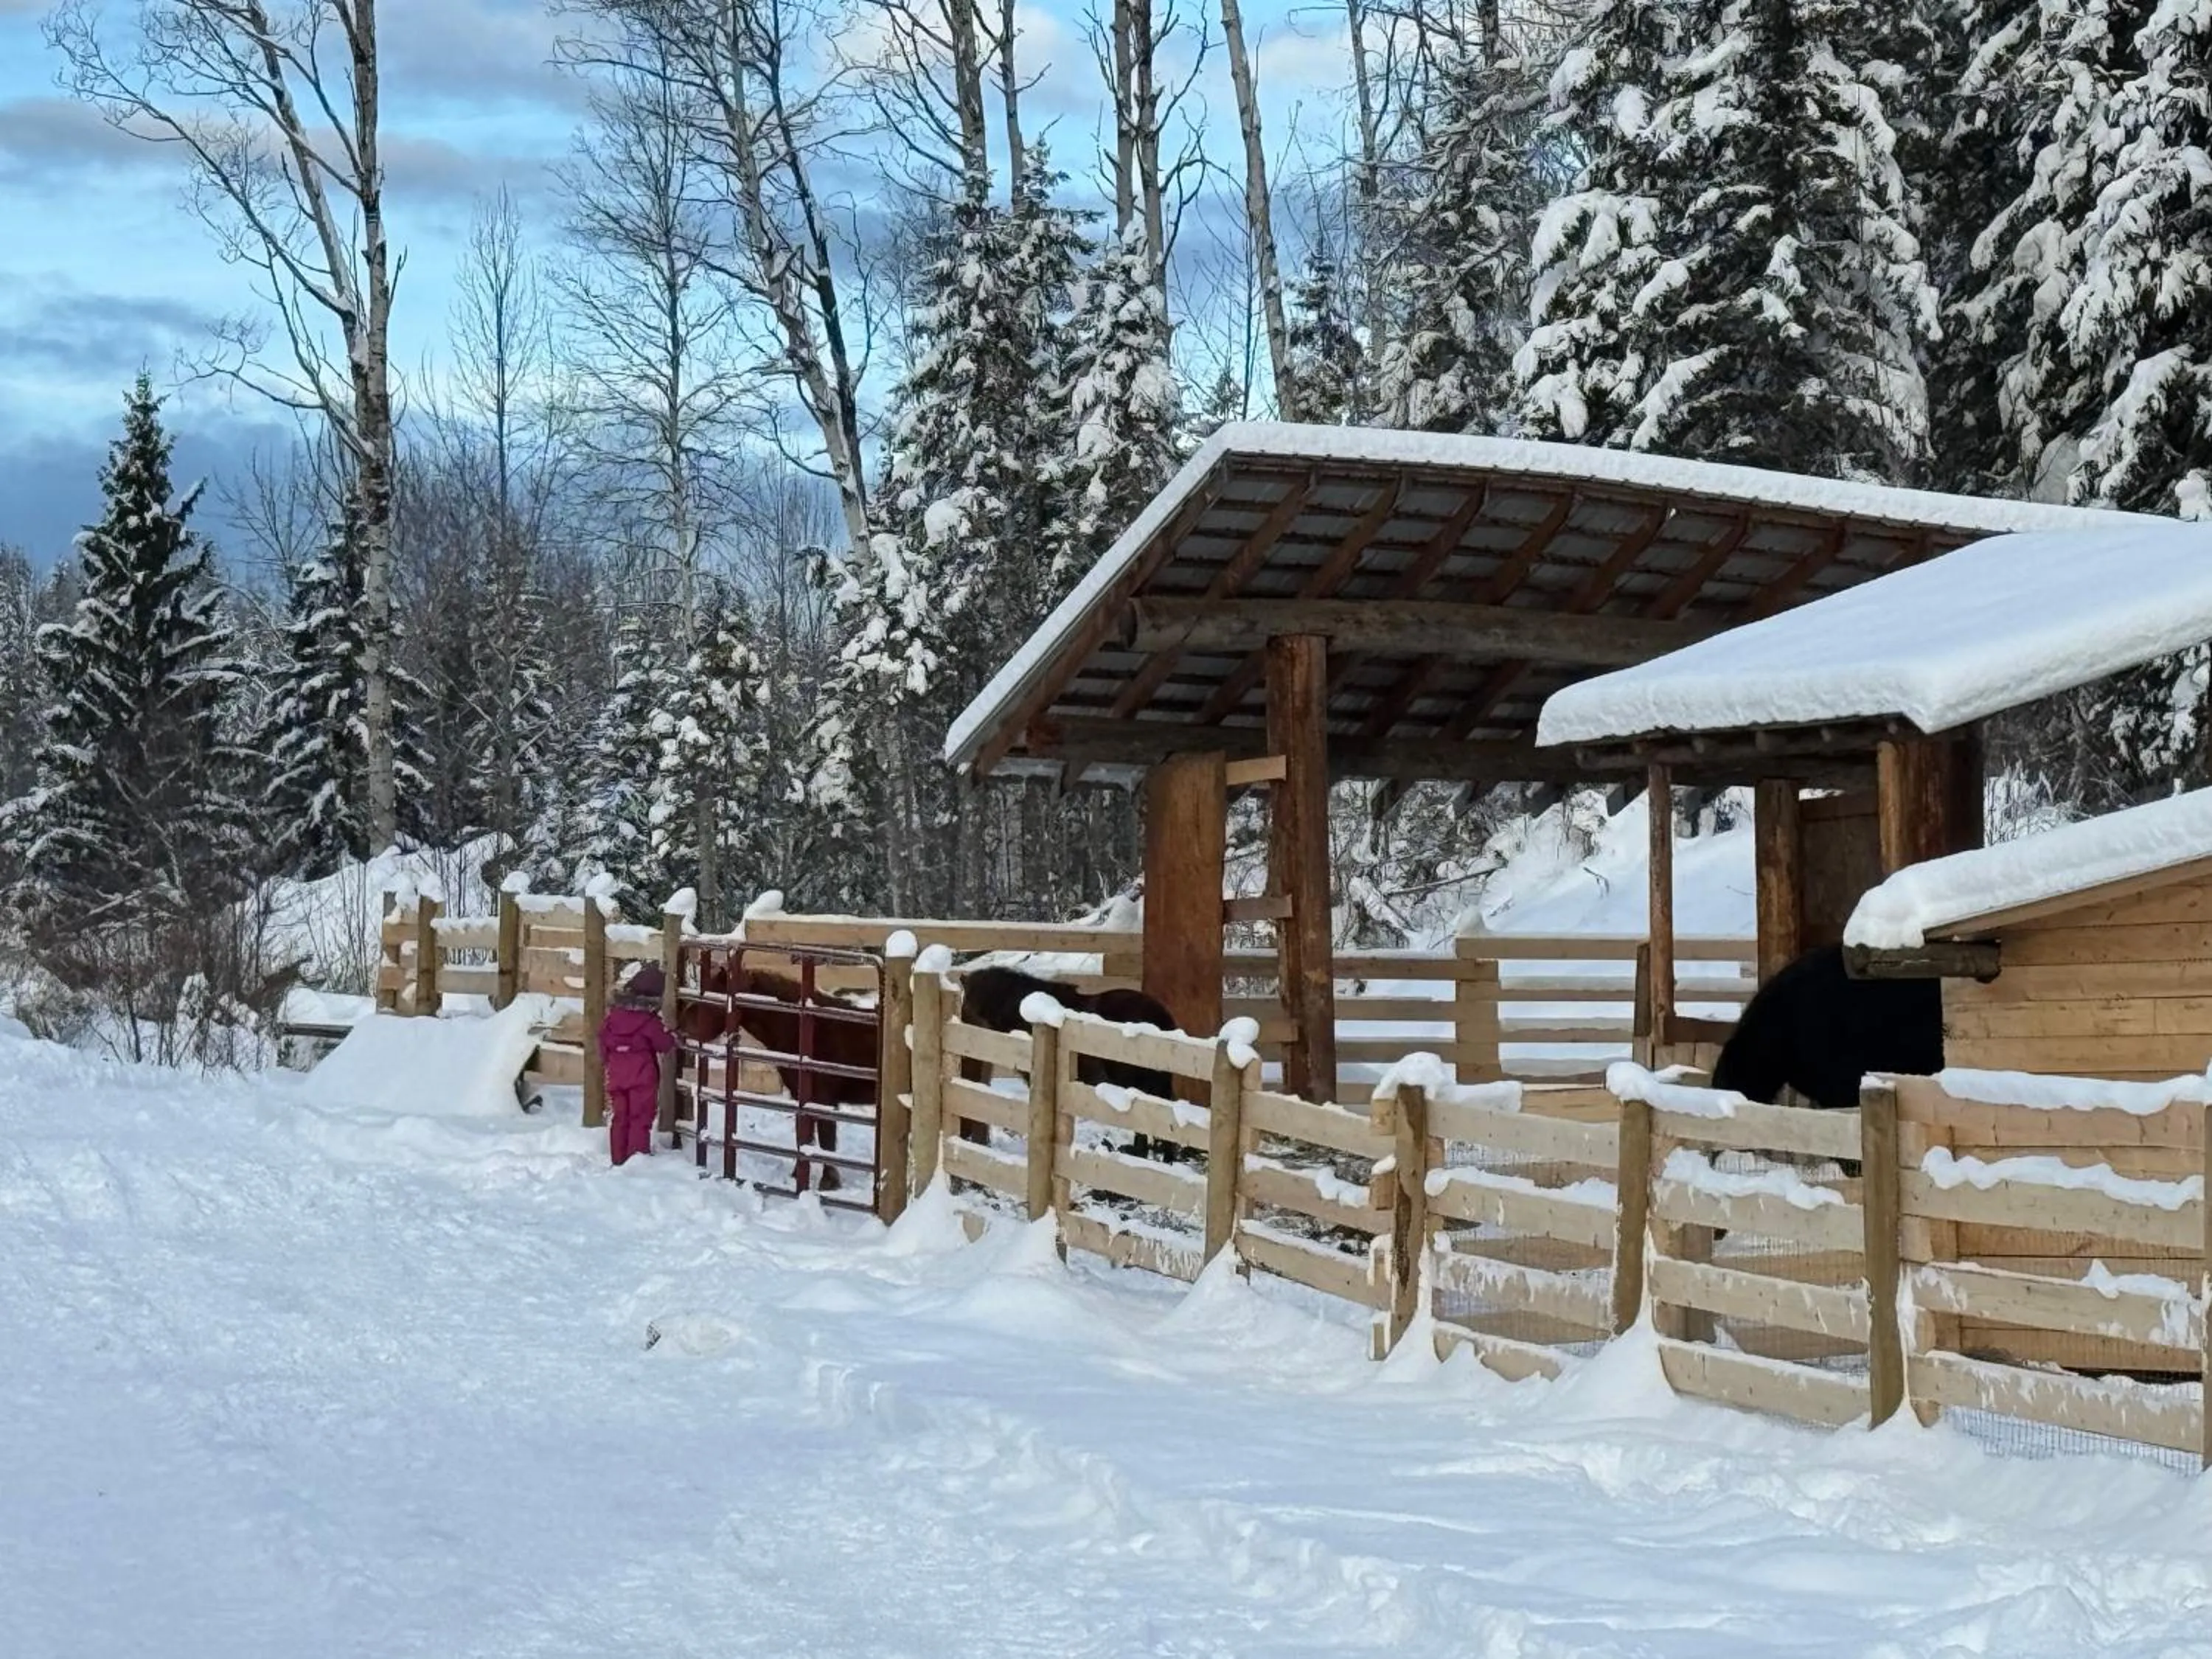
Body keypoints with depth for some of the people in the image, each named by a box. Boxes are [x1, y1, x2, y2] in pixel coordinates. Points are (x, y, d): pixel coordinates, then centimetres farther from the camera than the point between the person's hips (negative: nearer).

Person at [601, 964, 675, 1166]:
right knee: (640, 1119, 2)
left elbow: (603, 1038, 8)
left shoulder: (613, 1014, -1)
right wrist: (673, 1040, 13)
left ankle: (618, 1158, 16)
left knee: (619, 1118, 12)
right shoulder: (650, 1021, -15)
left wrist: (606, 1059, 22)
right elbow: (664, 1044, -8)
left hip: (617, 1076, 4)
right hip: (643, 1077, -4)